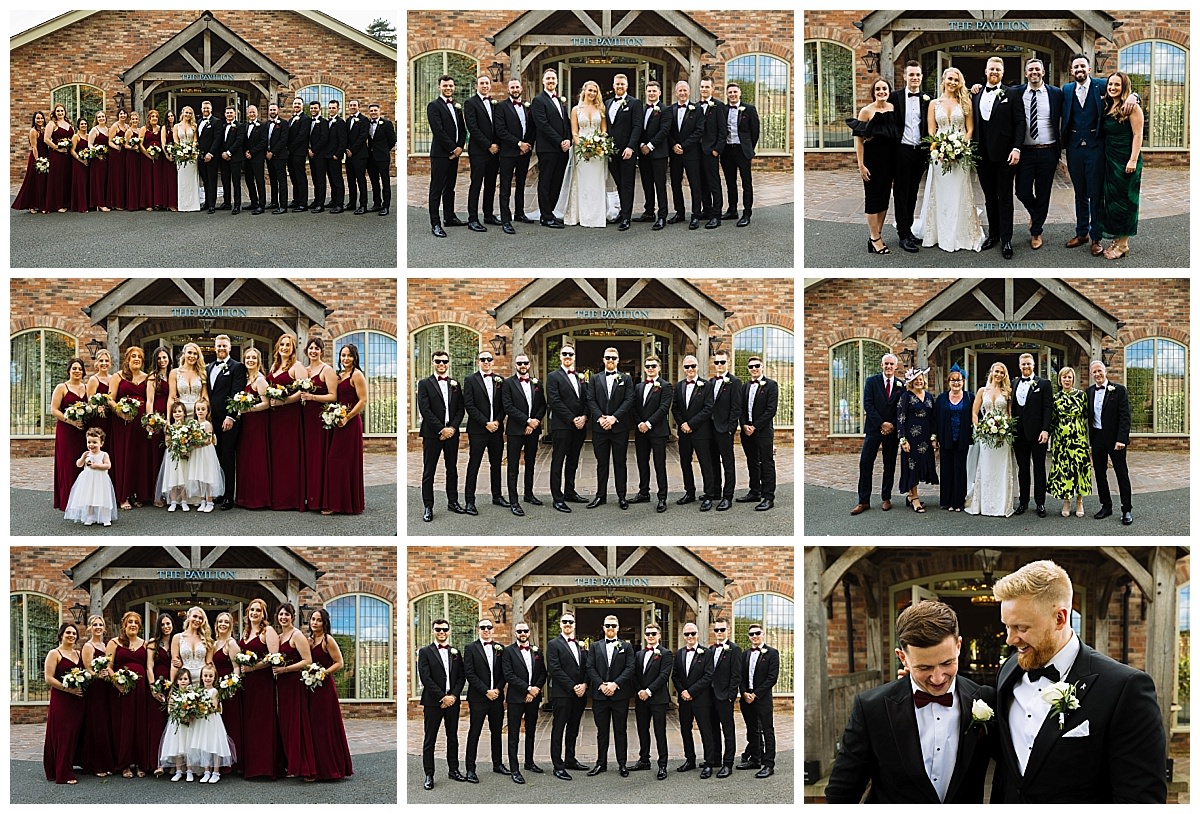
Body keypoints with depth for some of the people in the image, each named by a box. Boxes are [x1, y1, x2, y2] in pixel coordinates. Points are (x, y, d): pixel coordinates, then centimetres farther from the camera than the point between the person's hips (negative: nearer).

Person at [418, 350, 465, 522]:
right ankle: (428, 507, 1)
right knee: (429, 472, -1)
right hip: (432, 434, -4)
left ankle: (452, 501, 20)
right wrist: (441, 429, -14)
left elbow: (460, 409, 9)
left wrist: (453, 427, -7)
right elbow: (425, 409, -9)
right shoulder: (425, 384, -1)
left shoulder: (455, 384, 12)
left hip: (451, 432, 4)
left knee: (452, 469, 11)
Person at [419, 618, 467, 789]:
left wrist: (453, 696, -7)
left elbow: (461, 676, 8)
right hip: (433, 701, -4)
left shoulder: (455, 652, 12)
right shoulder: (425, 652, -1)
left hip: (452, 700, 4)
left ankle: (454, 769, 20)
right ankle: (429, 775, 1)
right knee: (429, 739, -1)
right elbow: (425, 678, -9)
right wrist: (442, 697, -13)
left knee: (452, 737, 11)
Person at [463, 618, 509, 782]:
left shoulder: (499, 648, 10)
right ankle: (470, 770, -2)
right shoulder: (471, 648, -2)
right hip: (478, 698, -4)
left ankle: (498, 764, 23)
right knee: (474, 733, -3)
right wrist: (486, 691, -13)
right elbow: (470, 674, -8)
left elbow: (504, 673, 9)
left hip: (497, 696, 4)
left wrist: (498, 689, -6)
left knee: (496, 731, 12)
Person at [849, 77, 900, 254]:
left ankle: (877, 236, 20)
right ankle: (875, 240, 5)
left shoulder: (893, 108, 6)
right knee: (874, 197, -1)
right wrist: (861, 165, -15)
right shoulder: (866, 111, -9)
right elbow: (858, 139, -11)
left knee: (884, 197, 10)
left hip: (889, 158, 5)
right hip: (872, 158, -5)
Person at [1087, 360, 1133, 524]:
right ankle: (1106, 506, 20)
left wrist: (1121, 439, -18)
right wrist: (1089, 439, 3)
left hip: (1115, 438, -5)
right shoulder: (1089, 392, 8)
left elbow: (1125, 417, -10)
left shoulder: (1119, 390, -6)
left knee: (1122, 474, 0)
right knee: (1100, 473, 10)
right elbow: (1088, 417, 10)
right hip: (1097, 438, 5)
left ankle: (1127, 510, 4)